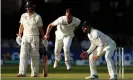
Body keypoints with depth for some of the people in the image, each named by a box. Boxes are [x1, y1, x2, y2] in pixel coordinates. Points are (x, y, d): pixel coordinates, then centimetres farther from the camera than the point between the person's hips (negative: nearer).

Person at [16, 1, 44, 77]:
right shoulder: (23, 16, 10)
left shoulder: (37, 17, -1)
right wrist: (19, 36, 8)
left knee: (35, 55, 0)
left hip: (35, 37, -2)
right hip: (25, 37, 3)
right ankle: (22, 72, -16)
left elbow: (41, 29, 2)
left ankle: (35, 73, 6)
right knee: (23, 55, -9)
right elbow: (21, 26, 16)